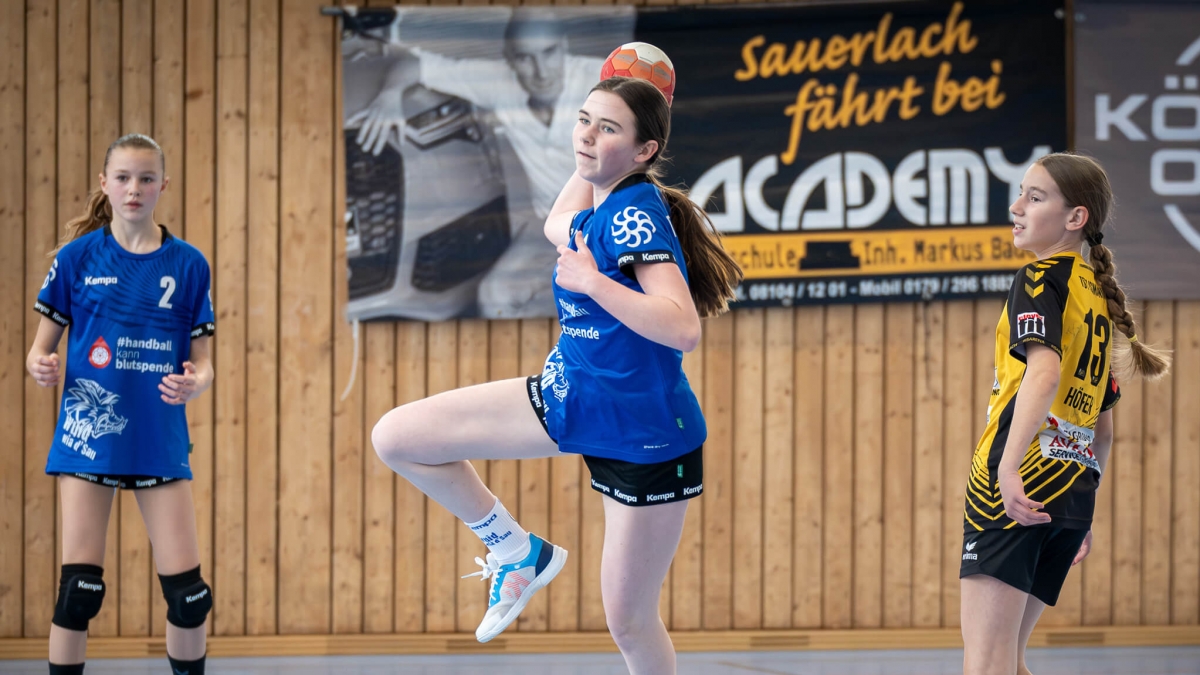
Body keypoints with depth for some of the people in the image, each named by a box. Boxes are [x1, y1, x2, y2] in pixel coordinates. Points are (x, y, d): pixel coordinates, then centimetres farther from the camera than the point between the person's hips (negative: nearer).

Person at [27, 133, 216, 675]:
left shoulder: (186, 264, 3)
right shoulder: (78, 257, 0)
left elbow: (202, 362, 6)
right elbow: (41, 349, 4)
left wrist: (194, 382, -17)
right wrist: (41, 367, -19)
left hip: (160, 441, 1)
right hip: (90, 435, -1)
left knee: (187, 591, -1)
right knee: (79, 588, -5)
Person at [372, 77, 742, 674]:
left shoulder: (637, 214, -23)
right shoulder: (604, 205, 1)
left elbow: (682, 329, -36)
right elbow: (559, 228, 28)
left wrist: (593, 281, -35)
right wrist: (588, 166, 17)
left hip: (643, 435, -8)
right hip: (569, 399, 8)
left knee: (628, 620, 2)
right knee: (396, 438, 1)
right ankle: (519, 553, 16)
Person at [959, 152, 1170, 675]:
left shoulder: (1041, 278, -1)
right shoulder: (1098, 298, 24)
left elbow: (1044, 370, -20)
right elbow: (1103, 428, 28)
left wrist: (1008, 468, -31)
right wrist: (1082, 512, 34)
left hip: (1022, 478, -9)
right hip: (1075, 485, 9)